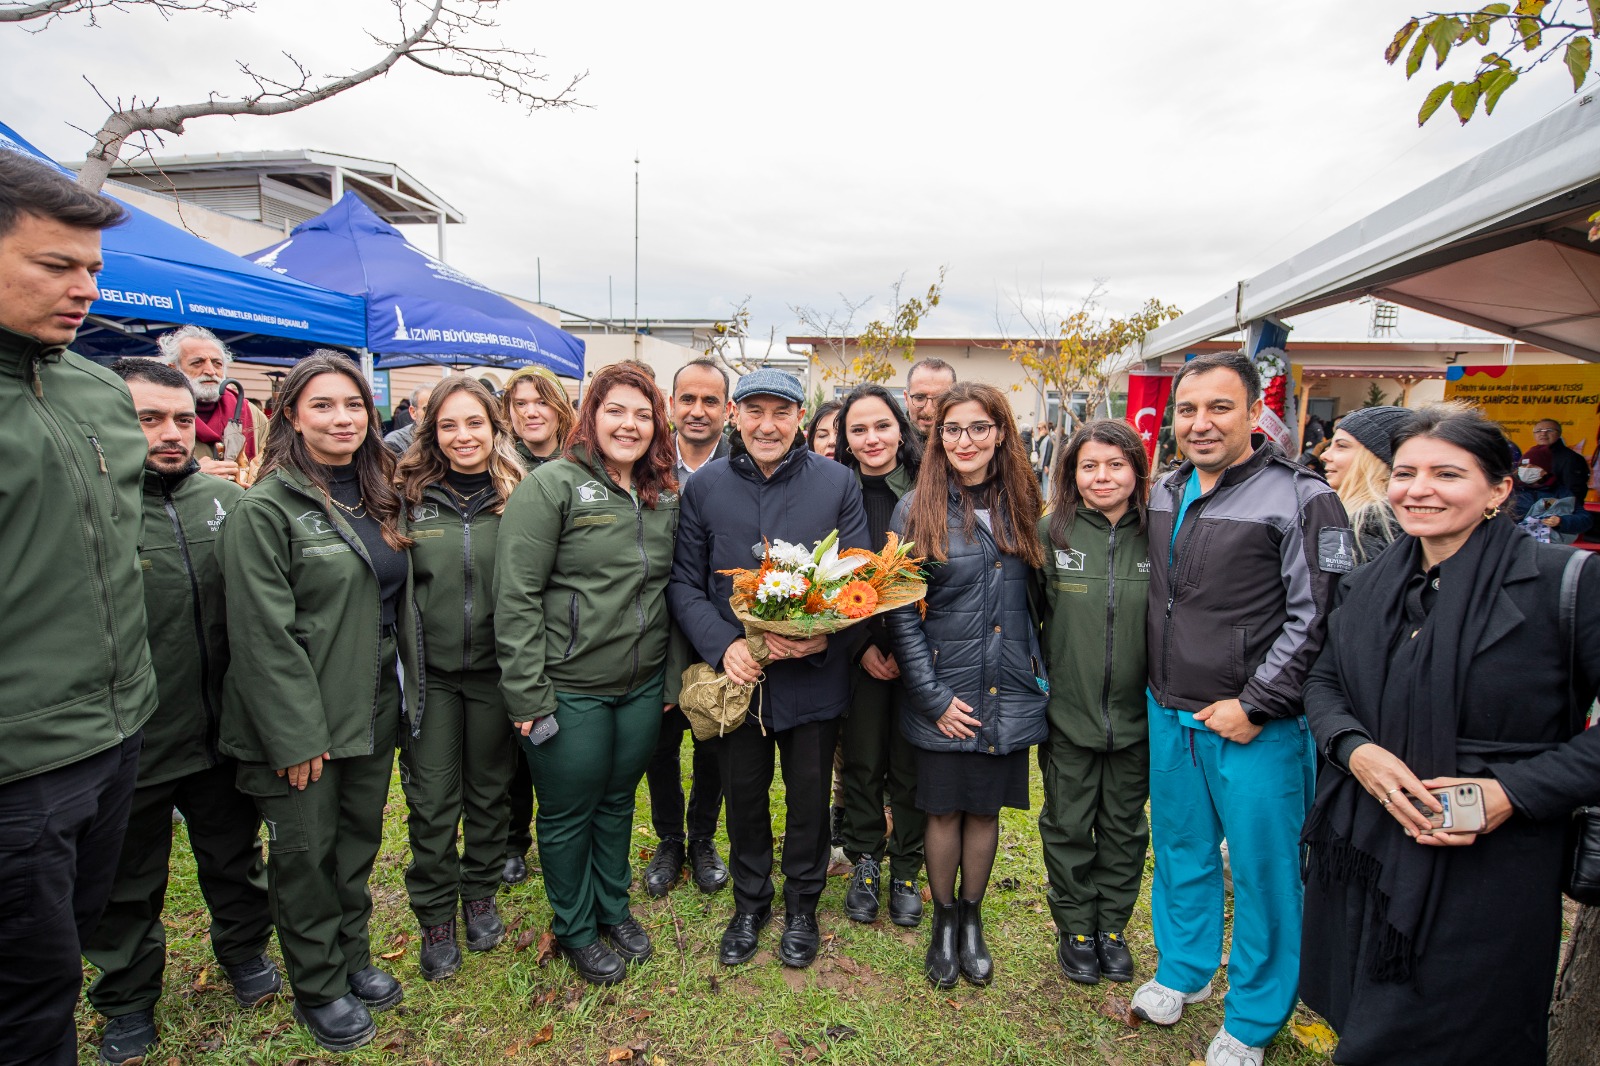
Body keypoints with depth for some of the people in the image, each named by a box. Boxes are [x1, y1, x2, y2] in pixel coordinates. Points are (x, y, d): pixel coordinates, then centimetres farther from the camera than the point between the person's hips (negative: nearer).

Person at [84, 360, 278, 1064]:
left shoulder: (227, 500, -2)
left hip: (224, 735, 3)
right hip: (126, 744, -2)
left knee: (234, 856, 22)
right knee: (128, 887, 19)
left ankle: (244, 950, 46)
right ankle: (128, 1000, 42)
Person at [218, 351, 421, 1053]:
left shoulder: (378, 497, 8)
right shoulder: (265, 508, -14)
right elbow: (264, 634, -17)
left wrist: (406, 692, 12)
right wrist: (297, 735, -17)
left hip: (375, 706, 6)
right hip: (303, 719, -6)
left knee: (360, 838, 19)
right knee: (305, 851, 10)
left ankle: (353, 956, 39)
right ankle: (319, 989, 30)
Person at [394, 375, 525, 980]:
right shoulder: (408, 496, -2)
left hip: (495, 669, 1)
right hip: (429, 670, 0)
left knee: (490, 788, 16)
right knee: (432, 798, 8)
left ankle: (480, 895, 38)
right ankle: (435, 917, 28)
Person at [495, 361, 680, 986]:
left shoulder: (666, 496, 6)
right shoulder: (552, 485, -13)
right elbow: (516, 595, -15)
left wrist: (673, 673, 10)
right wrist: (527, 695, -16)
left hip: (642, 686, 5)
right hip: (570, 689, -5)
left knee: (618, 799, 21)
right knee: (569, 812, 13)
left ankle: (614, 908, 44)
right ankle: (575, 929, 36)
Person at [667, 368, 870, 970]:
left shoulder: (837, 483, -5)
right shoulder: (704, 487, -1)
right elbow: (684, 583, -1)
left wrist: (827, 636, -22)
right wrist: (723, 645, -16)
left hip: (813, 677, -1)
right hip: (735, 674, 1)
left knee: (809, 795, 15)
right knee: (743, 796, 17)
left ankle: (801, 905, 40)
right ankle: (750, 904, 42)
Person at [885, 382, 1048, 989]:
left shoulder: (1019, 507, 3)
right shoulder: (917, 511, -7)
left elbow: (1037, 595, 11)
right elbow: (901, 614, -9)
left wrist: (1039, 674, 2)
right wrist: (934, 698, -11)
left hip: (1009, 693, 3)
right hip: (945, 695, -2)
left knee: (986, 808, 14)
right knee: (945, 809, 9)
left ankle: (972, 918, 35)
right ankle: (943, 921, 33)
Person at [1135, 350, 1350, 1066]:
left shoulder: (1301, 500, -13)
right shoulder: (1165, 494, 6)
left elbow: (1314, 619, -15)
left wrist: (1254, 706, -16)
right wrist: (1160, 692, 12)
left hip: (1256, 727, -5)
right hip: (1169, 714, 6)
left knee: (1263, 868, 9)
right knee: (1180, 849, 20)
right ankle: (1183, 971, 42)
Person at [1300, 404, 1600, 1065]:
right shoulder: (1371, 585, 4)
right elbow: (1323, 682, 11)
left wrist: (1514, 791, -20)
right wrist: (1355, 749, -9)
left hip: (1484, 875, -4)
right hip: (1360, 856, 5)